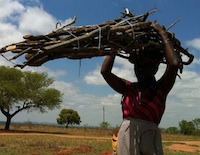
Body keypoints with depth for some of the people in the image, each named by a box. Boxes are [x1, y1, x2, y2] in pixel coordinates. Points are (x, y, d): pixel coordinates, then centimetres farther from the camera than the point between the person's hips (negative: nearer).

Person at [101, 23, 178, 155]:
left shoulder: (161, 88, 4)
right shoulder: (128, 87, 9)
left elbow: (174, 64, -13)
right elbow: (105, 71, -1)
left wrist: (163, 34, -4)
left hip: (149, 138, -2)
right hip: (126, 137, 2)